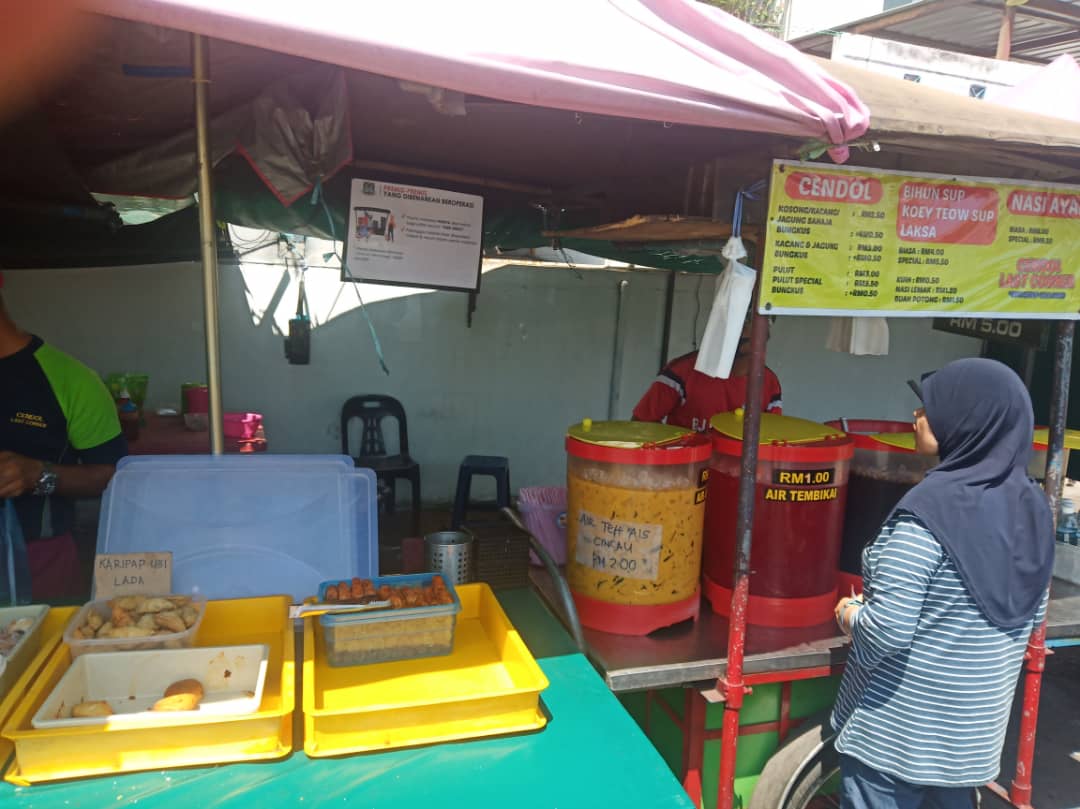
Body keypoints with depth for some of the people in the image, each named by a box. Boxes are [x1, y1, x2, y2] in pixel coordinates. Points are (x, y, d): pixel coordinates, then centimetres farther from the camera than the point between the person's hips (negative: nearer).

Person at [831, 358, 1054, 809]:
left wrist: (850, 616, -6)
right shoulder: (1029, 505, -2)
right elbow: (1032, 616, 10)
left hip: (896, 732, -6)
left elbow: (888, 630, -25)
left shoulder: (932, 507, -25)